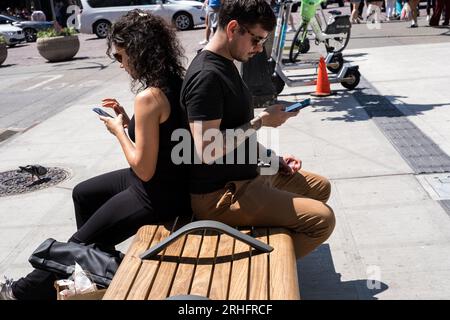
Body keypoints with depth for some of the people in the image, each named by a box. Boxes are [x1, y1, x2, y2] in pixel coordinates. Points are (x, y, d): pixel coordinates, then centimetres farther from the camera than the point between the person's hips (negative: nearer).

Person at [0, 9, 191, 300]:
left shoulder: (149, 97, -28)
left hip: (157, 196, -9)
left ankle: (27, 291, 33)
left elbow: (144, 169, -24)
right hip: (170, 180, 9)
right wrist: (129, 120, 3)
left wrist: (118, 130, -10)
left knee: (80, 243, 11)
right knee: (83, 194, 27)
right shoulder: (175, 82, 0)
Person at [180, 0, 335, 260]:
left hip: (245, 177, 10)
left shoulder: (226, 64, 11)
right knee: (322, 219, -18)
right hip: (218, 196, -10)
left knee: (321, 187, 20)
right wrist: (261, 121, -18)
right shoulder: (206, 76, -21)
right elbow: (208, 150, -27)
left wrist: (273, 158, 8)